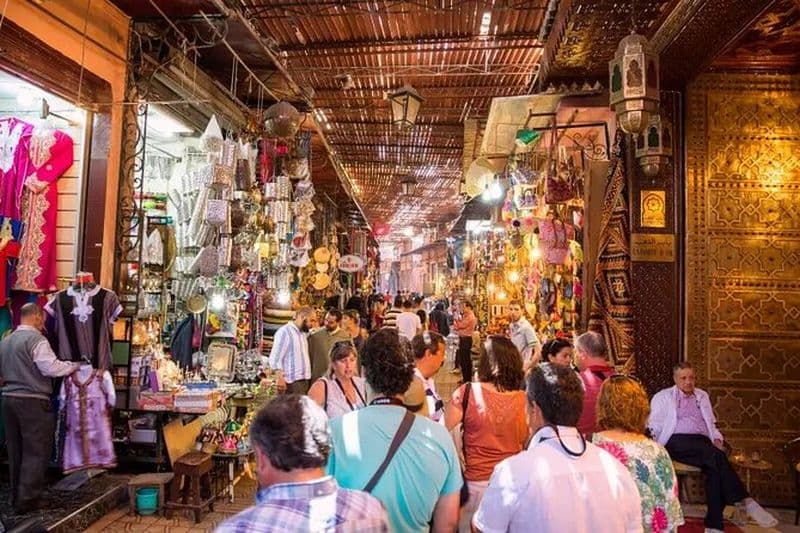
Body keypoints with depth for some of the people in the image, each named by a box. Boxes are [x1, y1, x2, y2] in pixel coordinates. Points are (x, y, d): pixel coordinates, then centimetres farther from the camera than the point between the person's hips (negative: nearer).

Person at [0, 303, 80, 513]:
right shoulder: (36, 339, -13)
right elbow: (52, 368, -19)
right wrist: (75, 364, -6)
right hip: (32, 401, -8)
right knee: (35, 451, 0)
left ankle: (17, 497, 23)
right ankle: (27, 500, 2)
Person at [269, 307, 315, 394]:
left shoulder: (303, 333, 16)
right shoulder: (284, 331, -9)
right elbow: (275, 358, -13)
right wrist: (280, 378, -18)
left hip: (305, 380, 8)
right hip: (292, 382, -8)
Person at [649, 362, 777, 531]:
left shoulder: (702, 395, 27)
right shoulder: (663, 397, 14)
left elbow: (711, 424, 28)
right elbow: (654, 425, 8)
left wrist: (717, 439, 6)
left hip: (702, 443, 4)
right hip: (677, 442, -4)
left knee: (715, 468, -31)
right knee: (716, 455, -33)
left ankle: (713, 525, -31)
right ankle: (745, 501, -33)